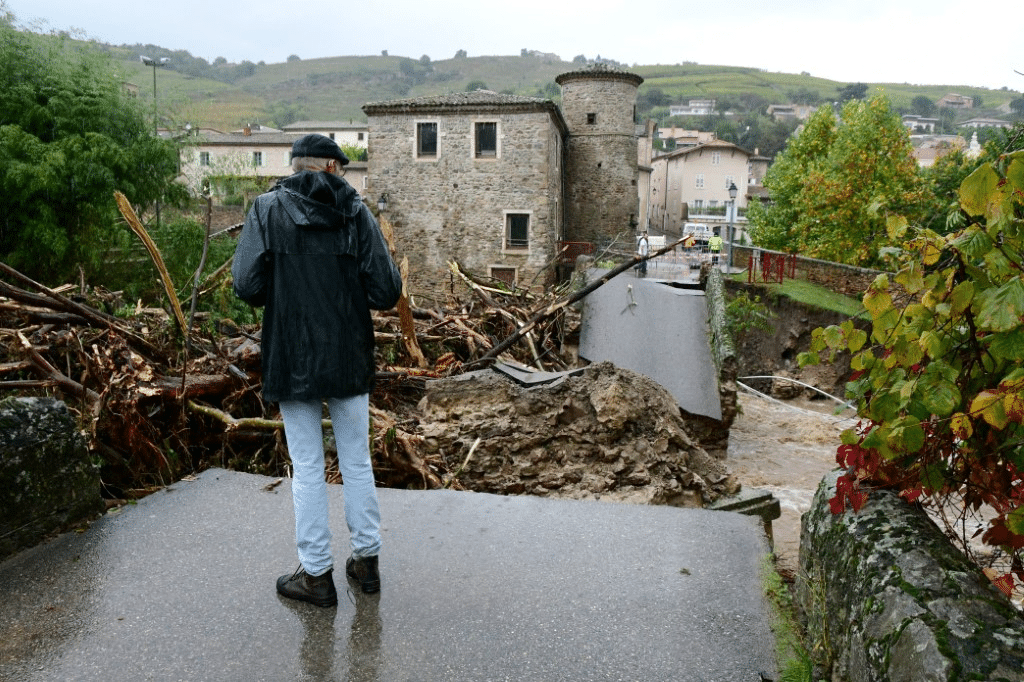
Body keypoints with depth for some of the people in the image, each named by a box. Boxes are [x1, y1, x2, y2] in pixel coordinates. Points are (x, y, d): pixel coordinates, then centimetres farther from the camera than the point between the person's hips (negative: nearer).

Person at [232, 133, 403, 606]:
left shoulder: (267, 209, -4)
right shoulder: (356, 213, -3)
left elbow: (247, 286, -13)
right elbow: (386, 292, -10)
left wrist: (280, 296, 8)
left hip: (293, 361, -1)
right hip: (350, 359, 1)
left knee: (307, 469, 9)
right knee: (357, 464, 15)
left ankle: (316, 573, 19)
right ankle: (366, 558, 28)